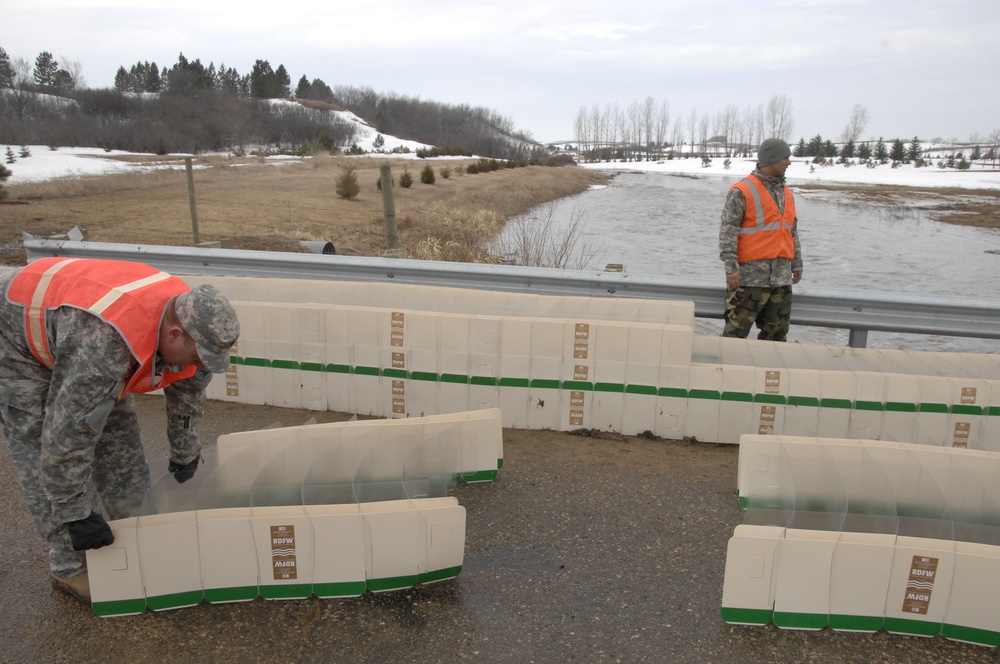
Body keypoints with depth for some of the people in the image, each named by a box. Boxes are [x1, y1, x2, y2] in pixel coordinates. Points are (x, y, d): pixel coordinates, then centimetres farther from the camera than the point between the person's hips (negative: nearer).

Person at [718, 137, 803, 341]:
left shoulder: (787, 193, 16)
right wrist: (731, 266, -18)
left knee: (777, 331, 12)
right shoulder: (743, 191, -7)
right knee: (737, 329, -5)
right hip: (751, 275, -7)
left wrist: (797, 263, 22)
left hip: (782, 275, 7)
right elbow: (728, 230, -11)